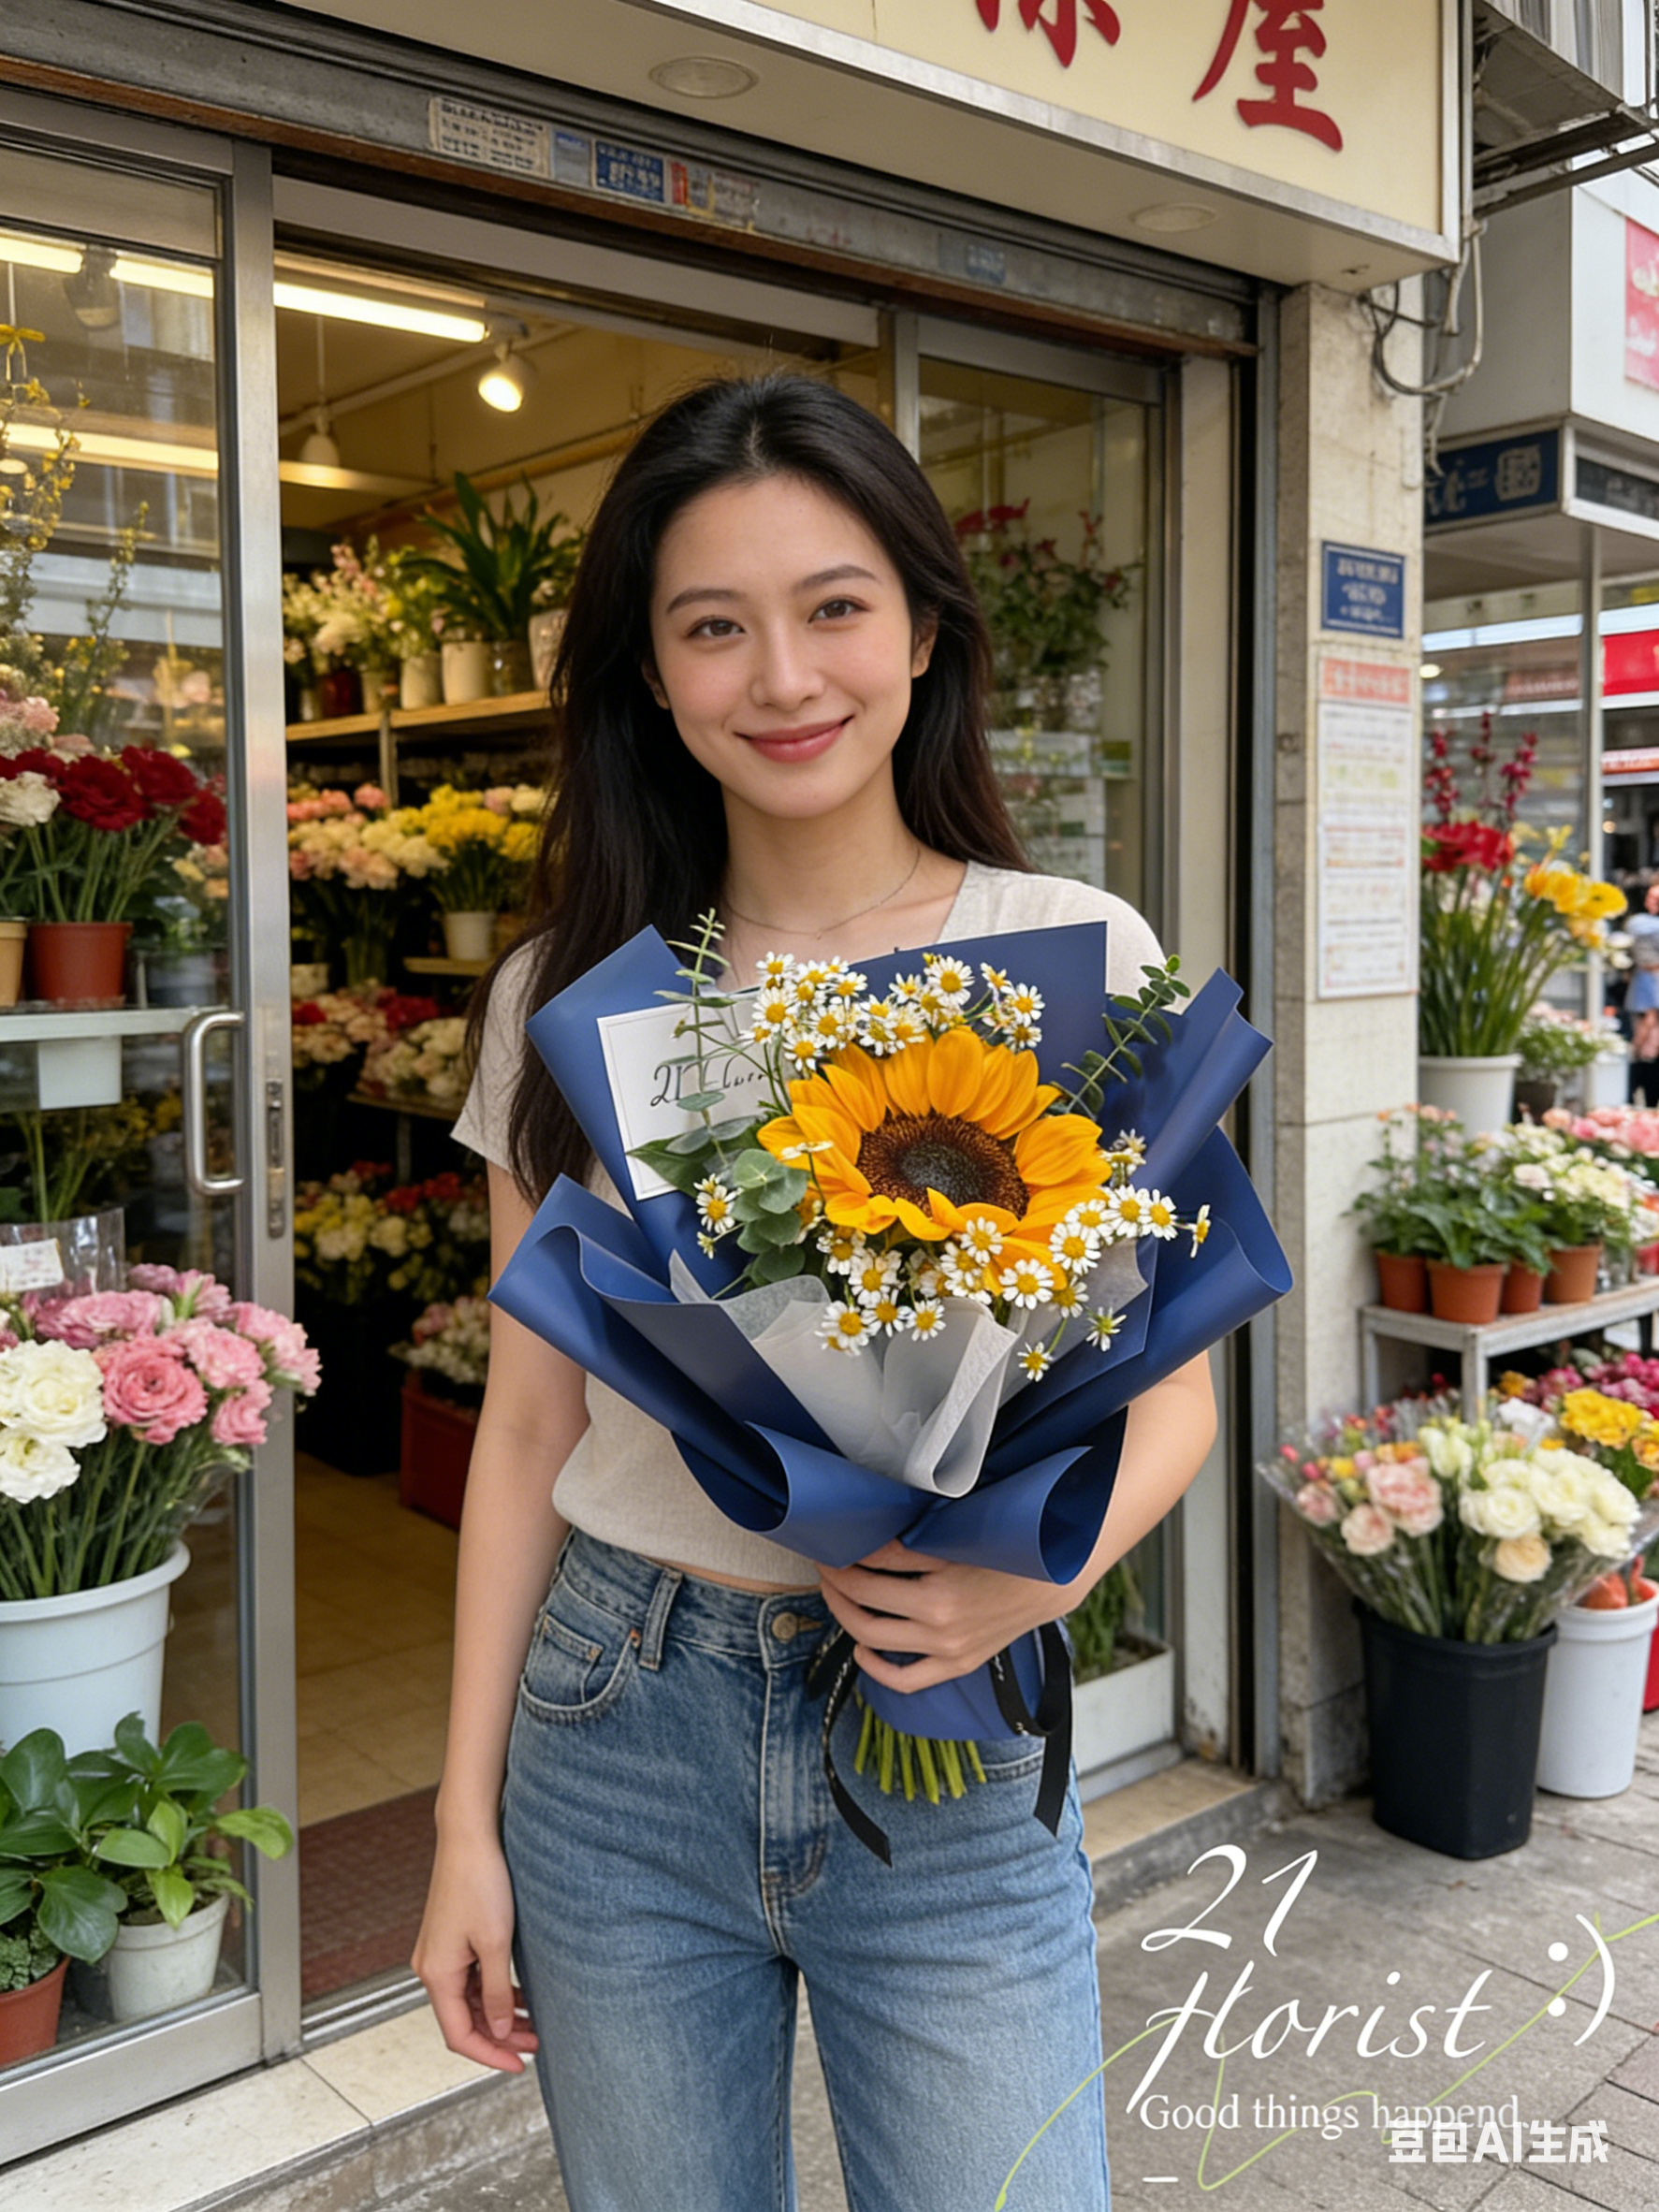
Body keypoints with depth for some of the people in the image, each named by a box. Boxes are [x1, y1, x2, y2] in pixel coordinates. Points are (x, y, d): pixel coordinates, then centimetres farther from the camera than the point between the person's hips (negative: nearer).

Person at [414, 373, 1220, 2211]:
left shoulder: (1077, 957, -6)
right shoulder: (567, 995, -1)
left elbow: (1171, 1388, -1)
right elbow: (530, 1424, 3)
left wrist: (1038, 1575, -21)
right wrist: (467, 1817, 4)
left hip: (950, 1742, -1)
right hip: (617, 1731, 2)